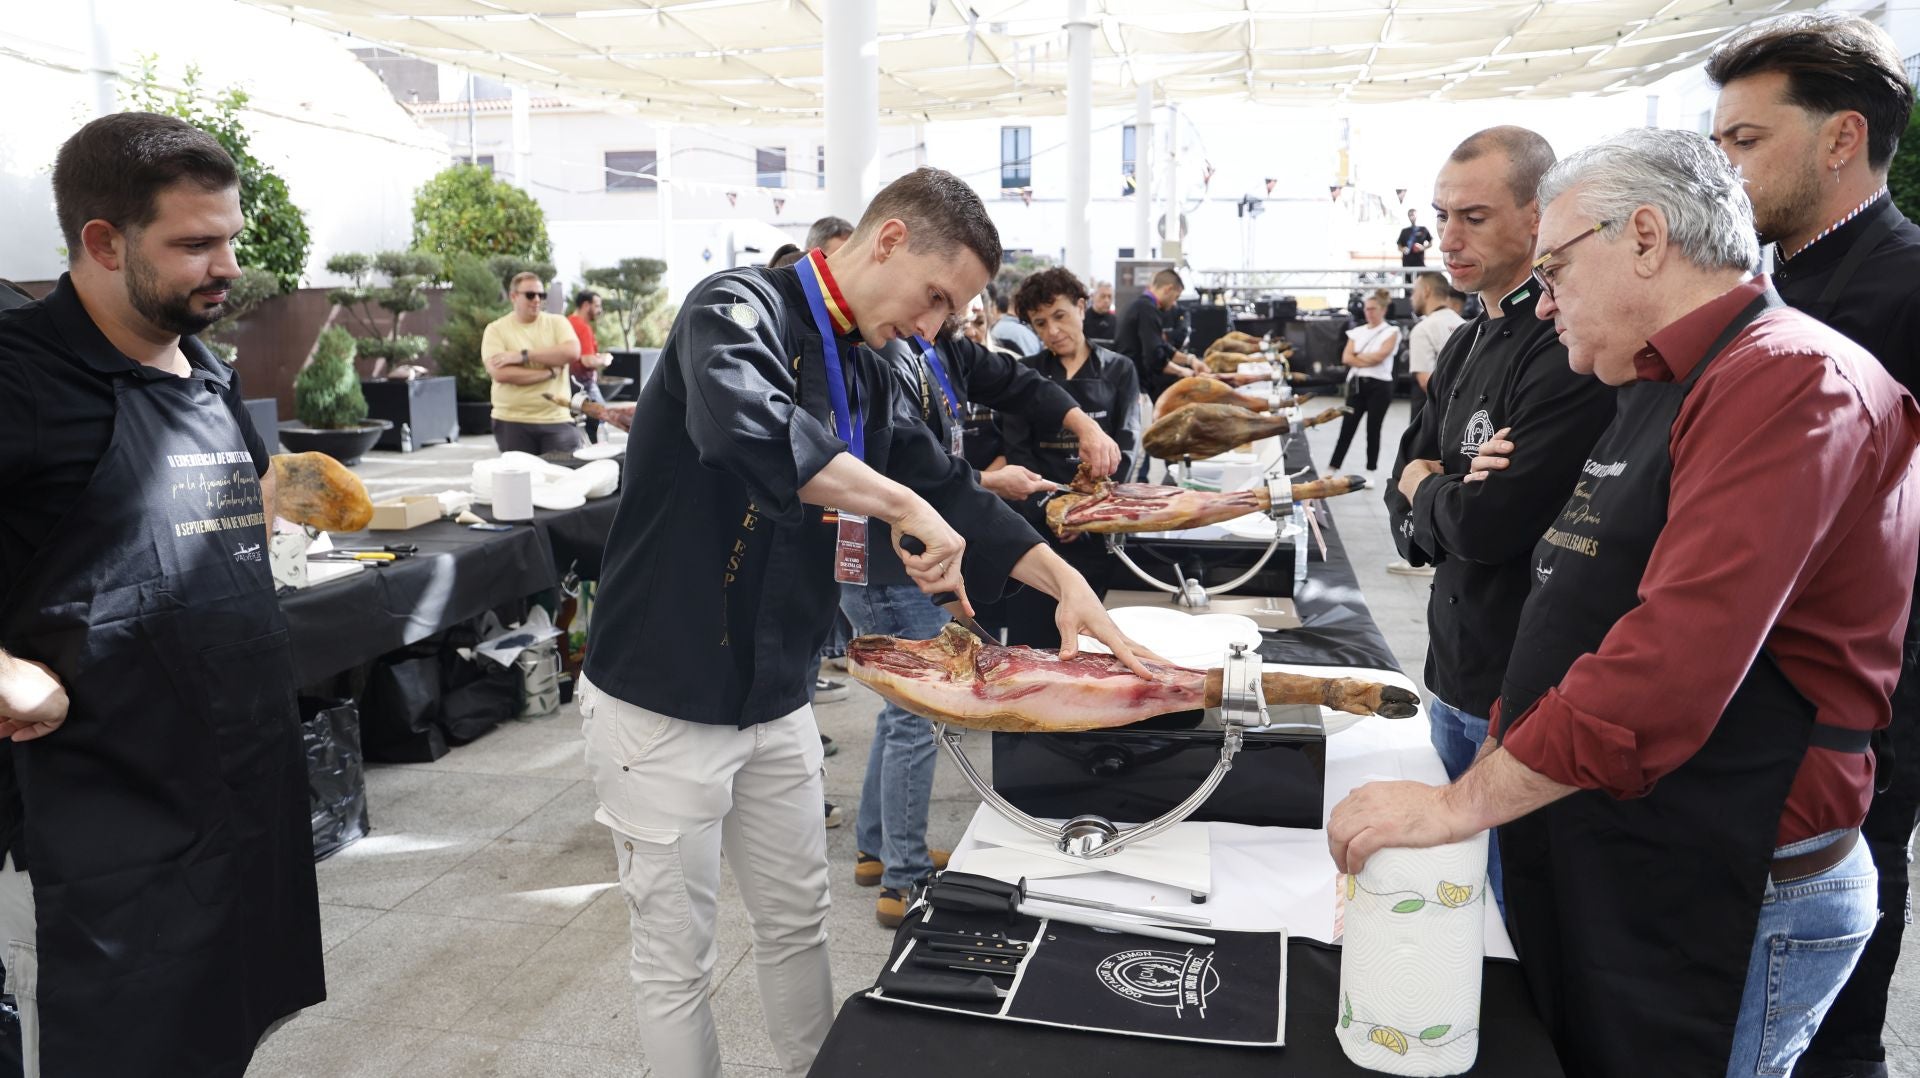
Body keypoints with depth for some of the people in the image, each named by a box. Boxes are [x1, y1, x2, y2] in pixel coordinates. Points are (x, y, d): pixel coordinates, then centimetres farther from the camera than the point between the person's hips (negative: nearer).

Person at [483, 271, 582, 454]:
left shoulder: (557, 322, 7)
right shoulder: (496, 329, 2)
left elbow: (572, 353, -12)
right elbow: (500, 373, -12)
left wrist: (523, 355, -14)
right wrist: (550, 372, -12)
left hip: (558, 420, 1)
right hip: (512, 422, -1)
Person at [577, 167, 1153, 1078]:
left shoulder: (864, 375, 7)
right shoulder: (740, 308, -17)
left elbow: (949, 487, 11)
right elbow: (746, 423, -40)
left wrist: (1064, 580, 0)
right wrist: (905, 506, -35)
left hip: (776, 703, 8)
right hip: (666, 704, -7)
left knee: (798, 924, 20)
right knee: (677, 965, 9)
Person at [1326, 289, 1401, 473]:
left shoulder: (1392, 331, 0)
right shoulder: (1357, 331, 11)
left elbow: (1380, 355, -14)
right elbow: (1346, 358, 0)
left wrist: (1358, 356, -3)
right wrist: (1369, 361, -11)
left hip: (1379, 386, -3)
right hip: (1357, 384, 3)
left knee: (1373, 430, 3)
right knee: (1347, 428, 1)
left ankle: (1370, 471, 13)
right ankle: (1332, 468, 3)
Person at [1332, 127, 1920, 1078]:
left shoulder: (1790, 382, -18)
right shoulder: (1661, 389, 15)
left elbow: (1671, 665, -29)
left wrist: (1460, 805, -24)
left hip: (1711, 909, -8)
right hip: (1586, 870, 9)